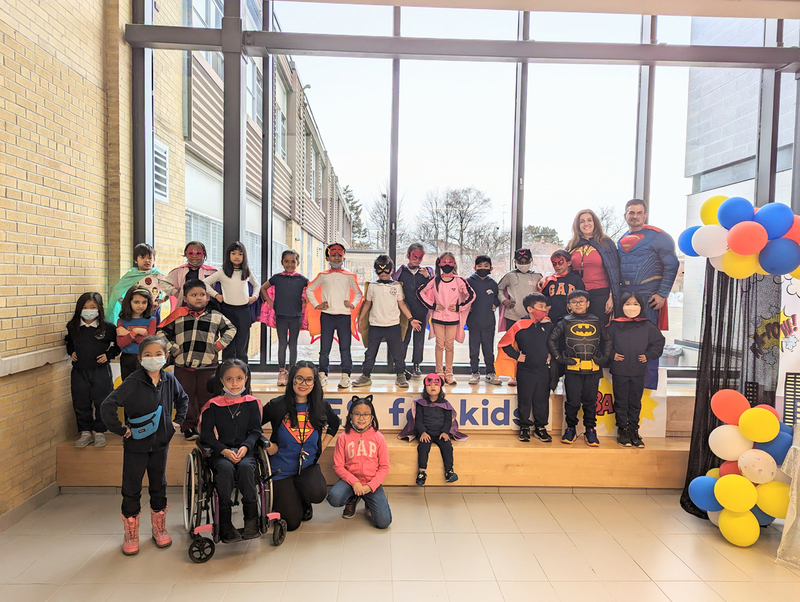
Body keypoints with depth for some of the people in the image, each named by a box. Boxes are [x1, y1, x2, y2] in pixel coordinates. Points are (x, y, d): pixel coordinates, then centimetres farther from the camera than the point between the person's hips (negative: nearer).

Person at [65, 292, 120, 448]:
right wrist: (71, 352, 5)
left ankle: (99, 431, 19)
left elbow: (118, 345, 4)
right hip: (79, 371, 3)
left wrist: (108, 355, -9)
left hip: (101, 371, -3)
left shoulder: (108, 327, -7)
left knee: (101, 403, 3)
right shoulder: (72, 327, 2)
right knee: (80, 403, 9)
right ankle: (85, 432, 23)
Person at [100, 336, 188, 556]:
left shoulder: (169, 380, -4)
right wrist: (119, 429, -17)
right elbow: (107, 405, -22)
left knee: (159, 487, 15)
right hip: (136, 445, -4)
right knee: (131, 490, 6)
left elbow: (183, 399, 15)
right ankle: (131, 536, 23)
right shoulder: (133, 382, -18)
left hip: (160, 443, 4)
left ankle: (159, 530, 31)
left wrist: (178, 421, 8)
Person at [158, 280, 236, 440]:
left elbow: (230, 329, 13)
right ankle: (188, 427, 22)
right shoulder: (178, 315, 3)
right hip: (183, 366, 0)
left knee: (207, 397, 7)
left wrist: (219, 345, 2)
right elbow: (162, 332, 6)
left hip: (208, 365, 0)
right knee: (186, 398, 9)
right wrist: (172, 348, -3)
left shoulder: (216, 316, 5)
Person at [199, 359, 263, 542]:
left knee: (246, 467, -32)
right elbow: (206, 435, 0)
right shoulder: (213, 405, 5)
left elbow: (255, 431, 4)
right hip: (220, 453, 0)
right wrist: (224, 450, -15)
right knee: (226, 469, -32)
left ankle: (251, 518, -23)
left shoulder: (252, 403, 8)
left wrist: (245, 447, -16)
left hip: (245, 451, 1)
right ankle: (225, 523, -25)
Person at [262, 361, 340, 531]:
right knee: (291, 523, -4)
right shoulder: (278, 405, -12)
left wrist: (322, 446, 6)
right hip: (283, 469, -2)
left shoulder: (321, 406, -4)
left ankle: (304, 502, 9)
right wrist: (267, 445, -11)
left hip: (309, 465, 2)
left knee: (317, 493, -30)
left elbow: (334, 423, 16)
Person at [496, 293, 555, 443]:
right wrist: (517, 356, -5)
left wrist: (550, 356, 8)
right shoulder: (520, 326, -11)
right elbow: (504, 344, -5)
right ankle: (524, 427, 20)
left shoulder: (548, 325, 1)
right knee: (524, 400, 7)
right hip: (525, 370, -3)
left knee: (542, 400, 10)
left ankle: (540, 427, 23)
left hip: (543, 370, 3)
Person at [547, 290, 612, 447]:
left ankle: (590, 430, 21)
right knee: (572, 401, 2)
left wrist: (605, 357, 9)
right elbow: (551, 339, 6)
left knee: (590, 401, 8)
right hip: (572, 369, -1)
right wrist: (559, 357, 0)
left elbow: (607, 340, 19)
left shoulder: (597, 322, 10)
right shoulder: (565, 322, 5)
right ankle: (570, 429, 17)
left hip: (593, 369, 1)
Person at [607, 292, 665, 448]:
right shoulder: (615, 325, -4)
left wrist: (648, 355, 1)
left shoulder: (647, 326, 1)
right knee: (621, 402, 7)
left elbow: (659, 341, 10)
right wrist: (612, 354, -8)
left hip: (639, 372, 2)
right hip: (619, 370, -1)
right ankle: (622, 430, 17)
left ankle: (633, 430, 21)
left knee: (635, 403, 10)